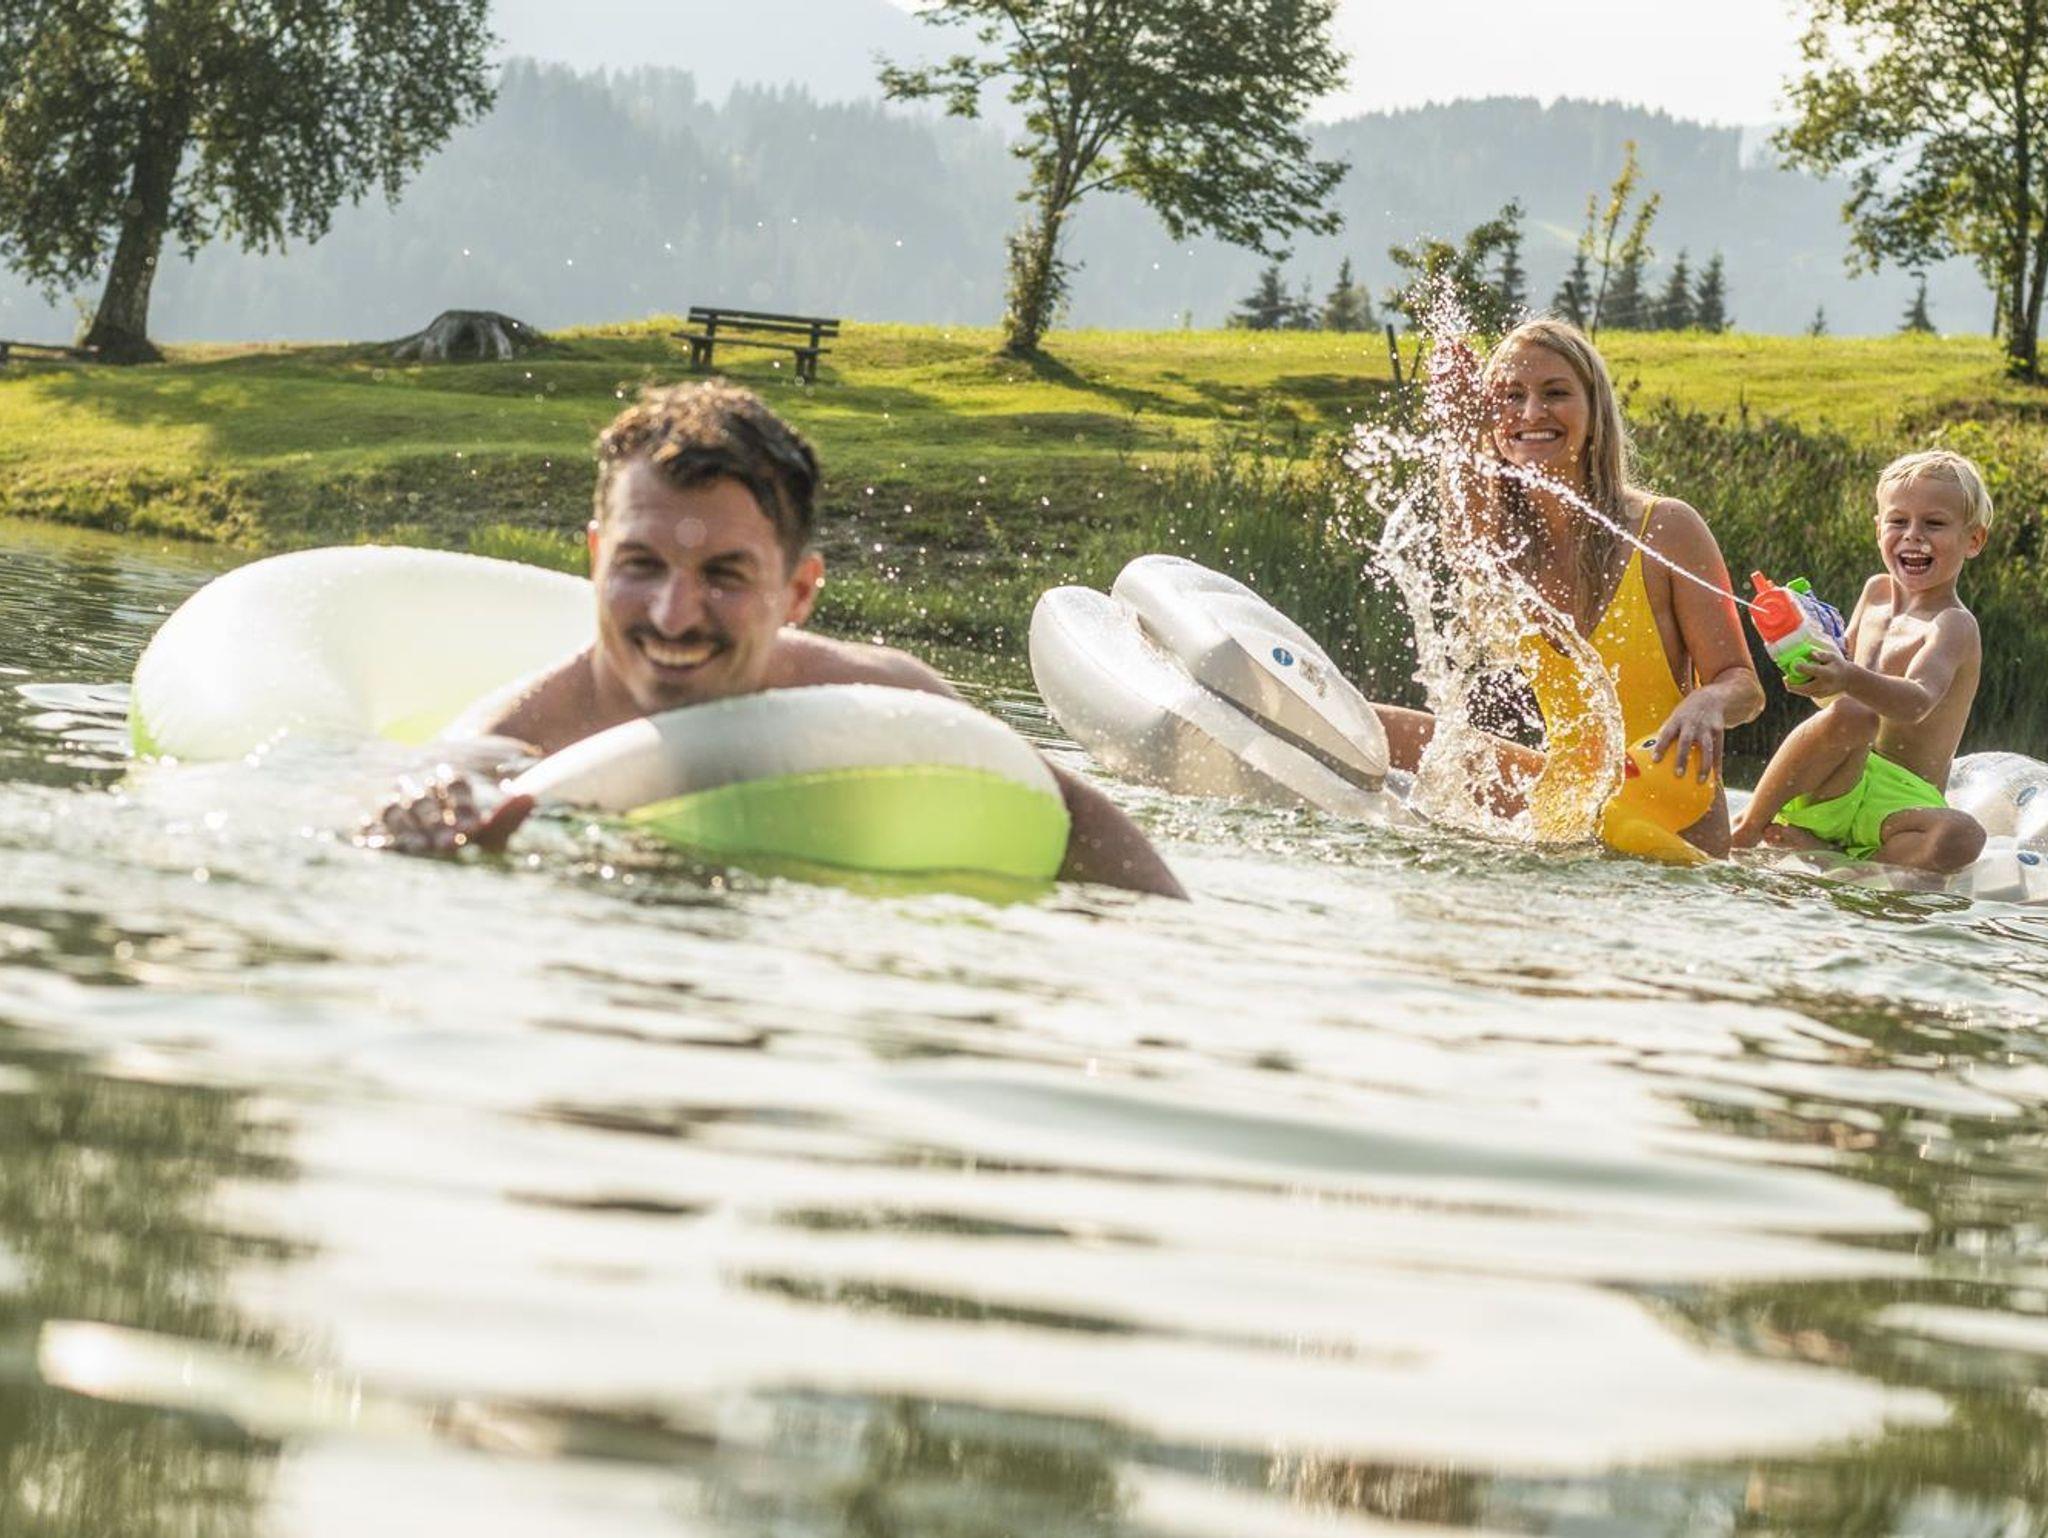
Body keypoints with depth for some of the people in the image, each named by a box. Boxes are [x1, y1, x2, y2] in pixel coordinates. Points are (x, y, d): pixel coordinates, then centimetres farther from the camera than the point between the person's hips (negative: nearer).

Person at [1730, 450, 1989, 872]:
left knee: (1963, 838, -37)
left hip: (1901, 801, -4)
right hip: (1837, 790, 4)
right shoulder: (1877, 592, 11)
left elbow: (1916, 702, -30)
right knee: (1850, 715, -31)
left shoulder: (1953, 625, -10)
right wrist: (1813, 655, -5)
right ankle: (1746, 831, -22)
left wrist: (1850, 679, -50)